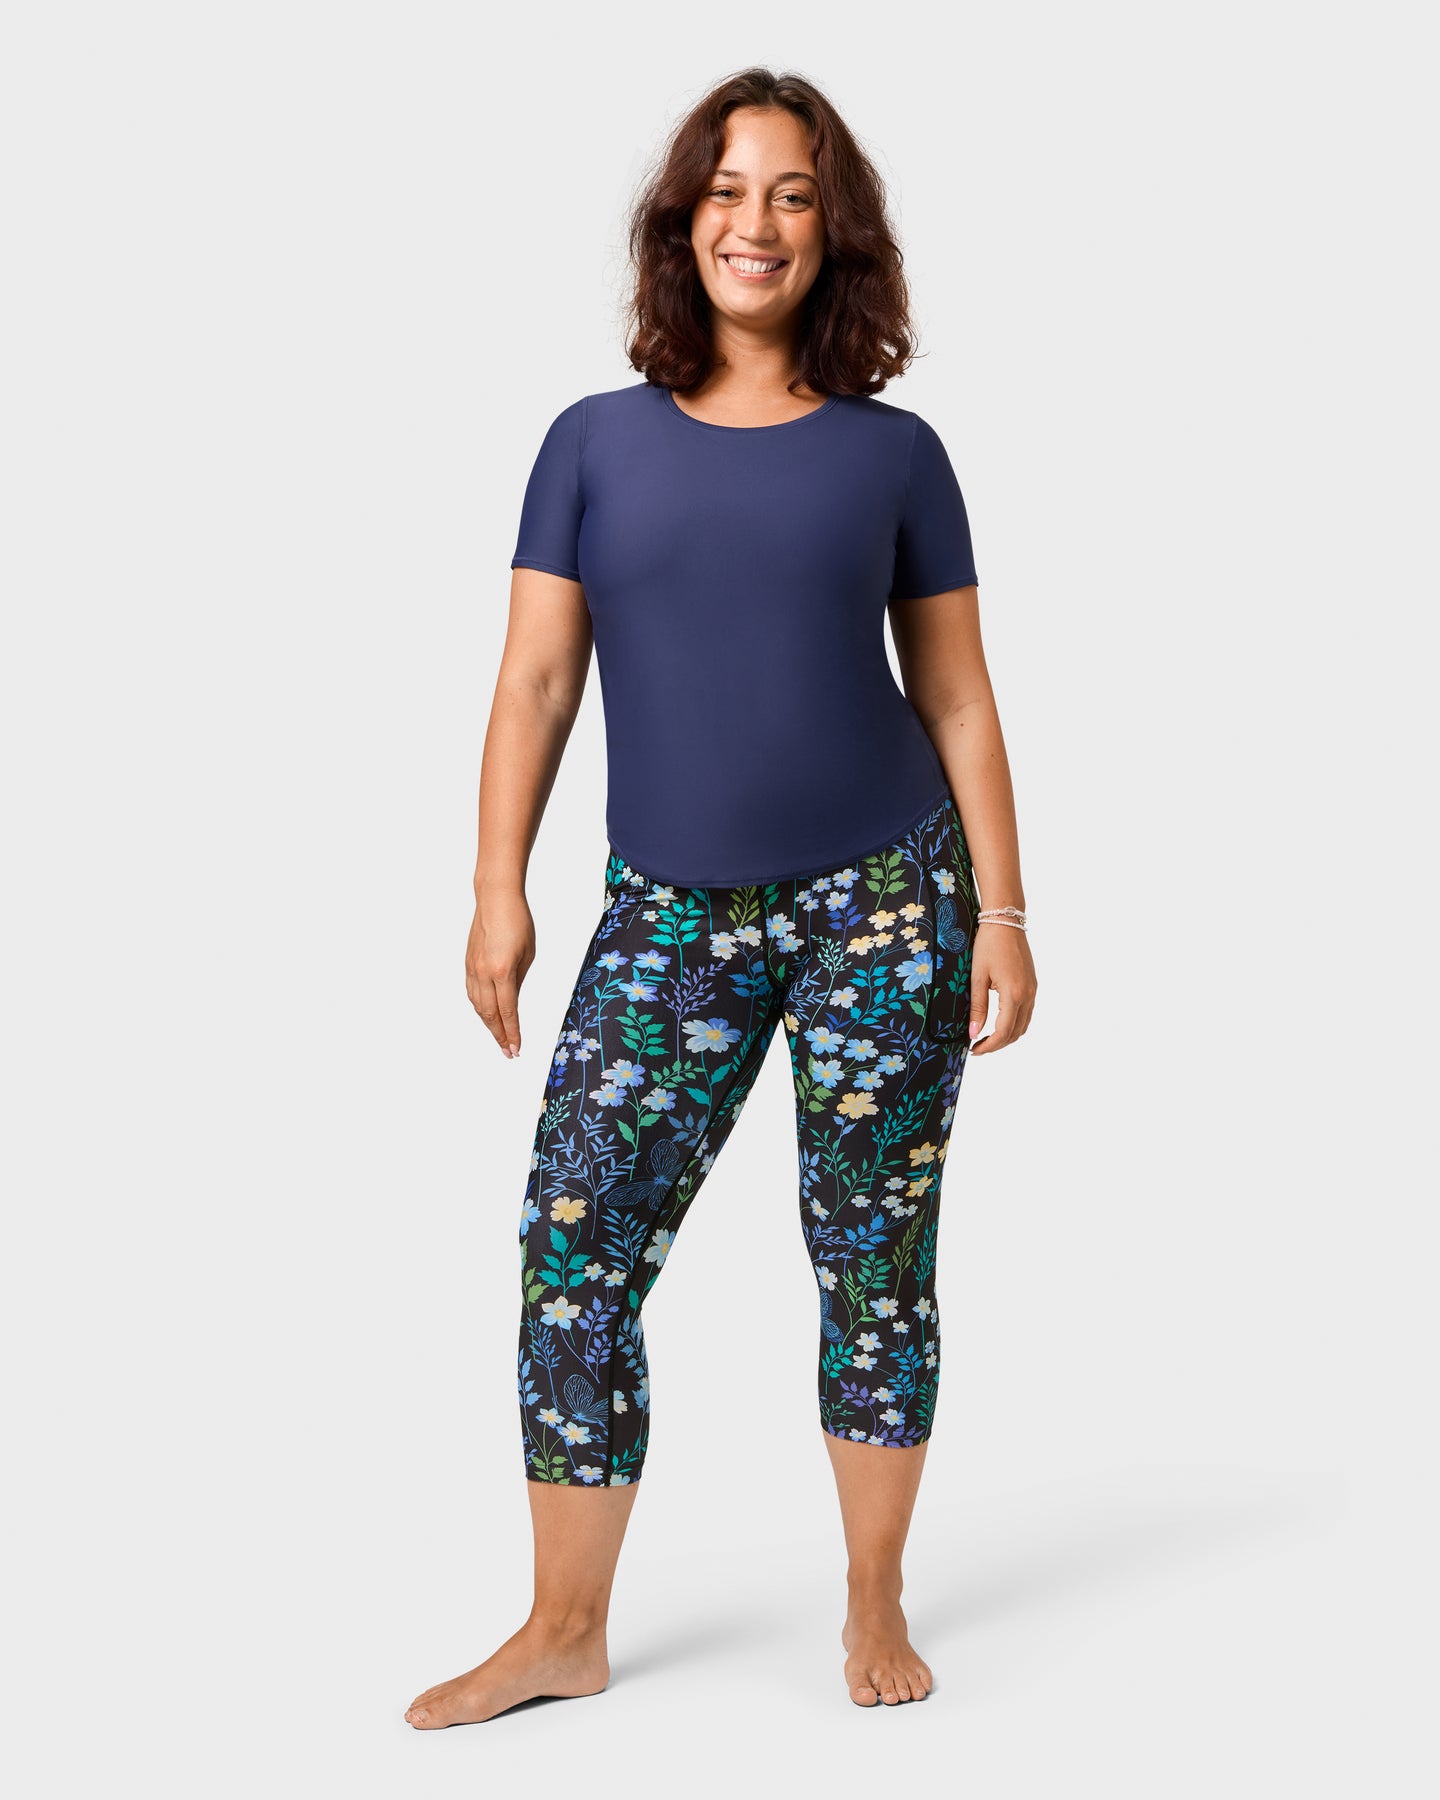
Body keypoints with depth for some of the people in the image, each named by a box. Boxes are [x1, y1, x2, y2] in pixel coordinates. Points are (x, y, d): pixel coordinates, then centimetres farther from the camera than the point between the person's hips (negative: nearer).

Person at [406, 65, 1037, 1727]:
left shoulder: (892, 454, 4)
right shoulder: (598, 442, 6)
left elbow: (955, 696, 6)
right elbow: (537, 675, 3)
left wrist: (1002, 914, 2)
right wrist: (498, 888, -5)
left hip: (881, 902, -1)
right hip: (668, 916, 1)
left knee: (873, 1253, 4)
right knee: (575, 1244, -5)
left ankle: (875, 1608, 20)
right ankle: (562, 1632, 8)